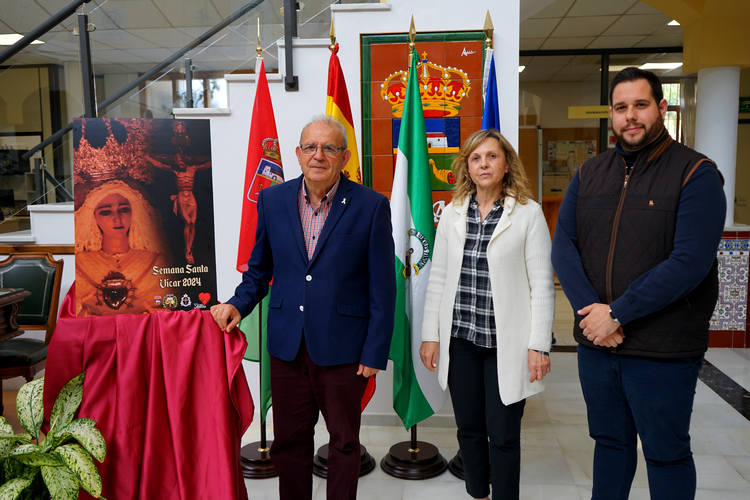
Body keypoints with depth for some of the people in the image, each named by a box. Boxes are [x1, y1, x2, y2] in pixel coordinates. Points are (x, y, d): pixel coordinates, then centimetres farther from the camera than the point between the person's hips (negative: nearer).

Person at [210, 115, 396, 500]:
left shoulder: (371, 206, -9)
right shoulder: (272, 200, 2)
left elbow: (382, 288, -7)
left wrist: (374, 352, -8)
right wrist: (239, 304, -3)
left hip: (342, 348, -3)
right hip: (287, 346, 3)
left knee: (344, 441, 15)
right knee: (288, 441, 17)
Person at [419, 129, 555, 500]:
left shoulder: (528, 213, -4)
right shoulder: (452, 213, 6)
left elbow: (542, 285, -6)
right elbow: (437, 278, 8)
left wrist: (539, 345, -9)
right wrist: (430, 335, 5)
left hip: (506, 343, -3)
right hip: (460, 339, 4)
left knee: (503, 436, 6)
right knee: (469, 430, 15)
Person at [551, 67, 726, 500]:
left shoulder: (696, 173, -9)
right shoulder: (590, 173, 7)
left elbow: (689, 262, -19)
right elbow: (564, 245, -1)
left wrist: (616, 313, -19)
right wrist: (589, 310, -14)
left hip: (664, 351, -4)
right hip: (596, 341, 5)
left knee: (667, 454, 12)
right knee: (610, 441, 20)